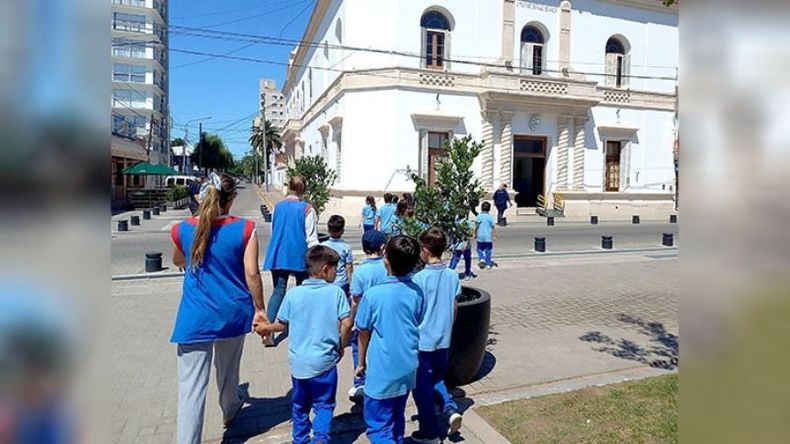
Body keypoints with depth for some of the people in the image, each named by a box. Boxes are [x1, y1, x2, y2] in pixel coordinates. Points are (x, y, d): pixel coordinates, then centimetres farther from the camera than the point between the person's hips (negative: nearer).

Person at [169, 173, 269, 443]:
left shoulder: (182, 230, -5)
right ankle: (229, 411, 51)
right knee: (228, 368, 26)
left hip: (196, 317, -1)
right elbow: (252, 273, -10)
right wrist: (259, 308, 1)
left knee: (191, 385, 1)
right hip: (233, 313, 2)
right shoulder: (245, 229, -10)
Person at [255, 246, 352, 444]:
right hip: (325, 361, -3)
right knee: (324, 404, 11)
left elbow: (282, 324, 3)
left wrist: (266, 328, 23)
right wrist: (341, 347, 3)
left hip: (298, 361, 3)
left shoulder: (294, 293, -4)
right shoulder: (336, 292, -9)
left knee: (300, 405, 21)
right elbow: (346, 323, -13)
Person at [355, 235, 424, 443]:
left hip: (383, 372, -5)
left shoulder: (373, 295, -20)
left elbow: (364, 333, -8)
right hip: (408, 369, 5)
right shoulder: (416, 292, -7)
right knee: (397, 419, 24)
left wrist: (361, 362, 8)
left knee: (378, 426, 6)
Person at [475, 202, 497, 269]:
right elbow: (493, 228, -3)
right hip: (488, 237, 0)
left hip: (480, 236, 0)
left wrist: (475, 234, 5)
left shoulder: (478, 216, -5)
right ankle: (488, 263, 14)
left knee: (480, 249, 14)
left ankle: (482, 259, -9)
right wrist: (494, 236, 3)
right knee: (488, 250, 11)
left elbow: (476, 227, -7)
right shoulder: (490, 217, -4)